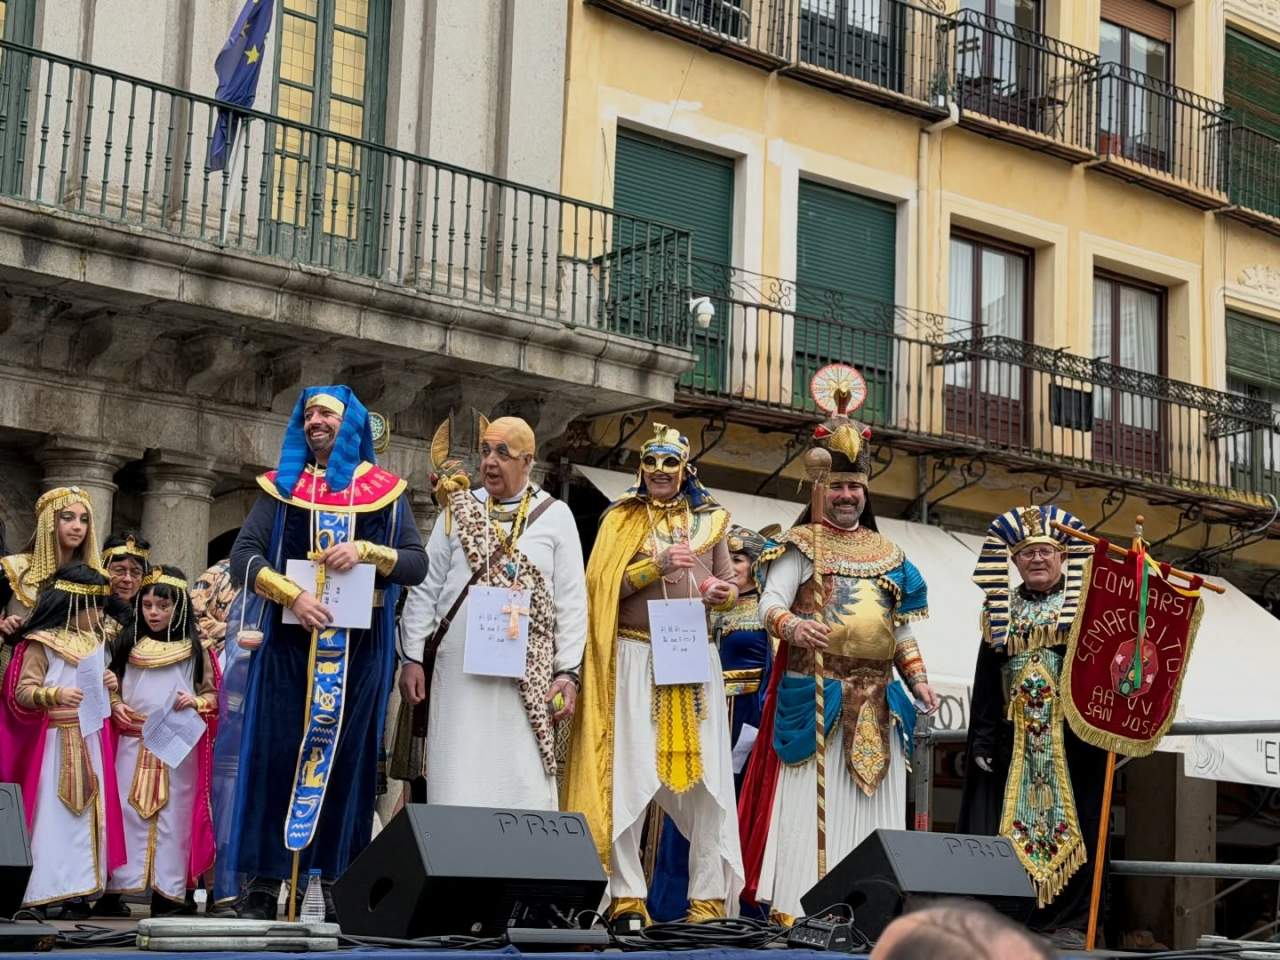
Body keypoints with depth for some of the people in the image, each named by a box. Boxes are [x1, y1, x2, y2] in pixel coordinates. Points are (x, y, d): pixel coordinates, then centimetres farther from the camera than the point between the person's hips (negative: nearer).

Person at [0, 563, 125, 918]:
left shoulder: (94, 642, 15)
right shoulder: (41, 643, -7)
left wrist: (111, 685, 5)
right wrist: (55, 694, -28)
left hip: (91, 740, 7)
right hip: (57, 742, -7)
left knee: (90, 814, 5)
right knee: (56, 816, -8)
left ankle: (81, 889, 8)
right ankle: (50, 891, -4)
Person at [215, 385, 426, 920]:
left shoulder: (385, 490, 10)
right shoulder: (282, 486, 10)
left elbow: (417, 565, 5)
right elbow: (244, 558, 1)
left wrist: (365, 551, -12)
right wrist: (291, 594, -14)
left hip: (359, 647, 0)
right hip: (290, 640, 0)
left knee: (345, 758, 1)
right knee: (277, 755, -4)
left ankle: (337, 885, 4)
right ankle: (263, 885, -1)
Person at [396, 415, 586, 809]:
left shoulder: (555, 515, 6)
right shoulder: (460, 510, 10)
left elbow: (571, 601, 4)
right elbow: (425, 589, 10)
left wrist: (567, 672, -2)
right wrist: (412, 657, 3)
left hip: (527, 678, -1)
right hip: (458, 673, 1)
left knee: (523, 784, -4)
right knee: (457, 785, 0)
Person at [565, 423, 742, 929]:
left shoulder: (709, 519, 15)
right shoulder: (621, 519, 8)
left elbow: (729, 584, 18)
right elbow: (601, 585, -2)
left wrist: (722, 593, -5)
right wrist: (657, 566, -15)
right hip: (635, 657, -2)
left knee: (705, 775, 0)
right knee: (627, 775, -5)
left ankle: (710, 896, 6)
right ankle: (627, 896, 2)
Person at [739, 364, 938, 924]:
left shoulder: (886, 552, 20)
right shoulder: (803, 544, 6)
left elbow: (901, 627, 22)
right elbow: (770, 602, -7)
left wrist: (917, 679, 11)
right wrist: (790, 625, -29)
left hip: (876, 698, 5)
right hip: (816, 693, -5)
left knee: (871, 801, 1)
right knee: (812, 797, -10)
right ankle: (797, 905, -10)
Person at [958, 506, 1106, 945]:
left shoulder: (1084, 606, 2)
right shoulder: (1001, 611, 13)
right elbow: (985, 682, 11)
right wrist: (981, 740, 4)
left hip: (1069, 738, -3)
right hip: (1013, 738, 3)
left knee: (1067, 820, -2)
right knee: (1009, 824, 1)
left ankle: (1068, 919, 2)